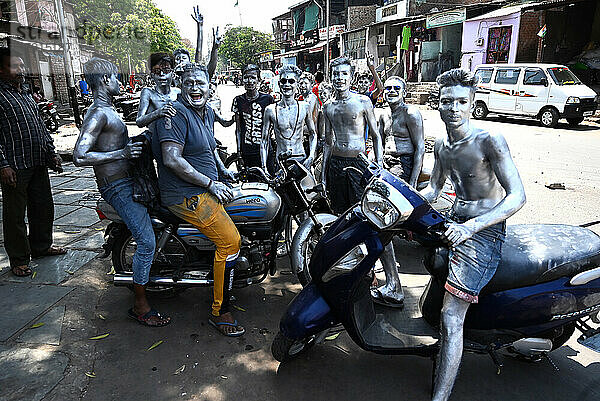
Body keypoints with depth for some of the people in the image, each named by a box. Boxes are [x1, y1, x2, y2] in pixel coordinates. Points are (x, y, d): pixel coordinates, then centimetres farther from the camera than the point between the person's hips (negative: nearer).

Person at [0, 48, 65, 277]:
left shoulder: (26, 94, 18)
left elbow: (41, 127, 23)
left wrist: (52, 153, 18)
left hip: (39, 164, 8)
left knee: (43, 207, 16)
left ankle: (41, 246, 33)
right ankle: (19, 260, 13)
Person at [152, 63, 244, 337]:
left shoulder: (207, 112, 15)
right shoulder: (176, 113, -15)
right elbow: (172, 160, -23)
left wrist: (223, 170, 18)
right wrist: (210, 184, -20)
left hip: (206, 188, 10)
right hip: (187, 196, -10)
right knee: (230, 240, -20)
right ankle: (219, 312, -5)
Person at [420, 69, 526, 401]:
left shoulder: (489, 141, -14)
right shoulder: (441, 146, 9)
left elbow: (517, 196, -19)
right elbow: (433, 188, 22)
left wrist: (471, 226, -32)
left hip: (484, 230, -8)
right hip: (456, 221, 8)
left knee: (451, 318, -15)